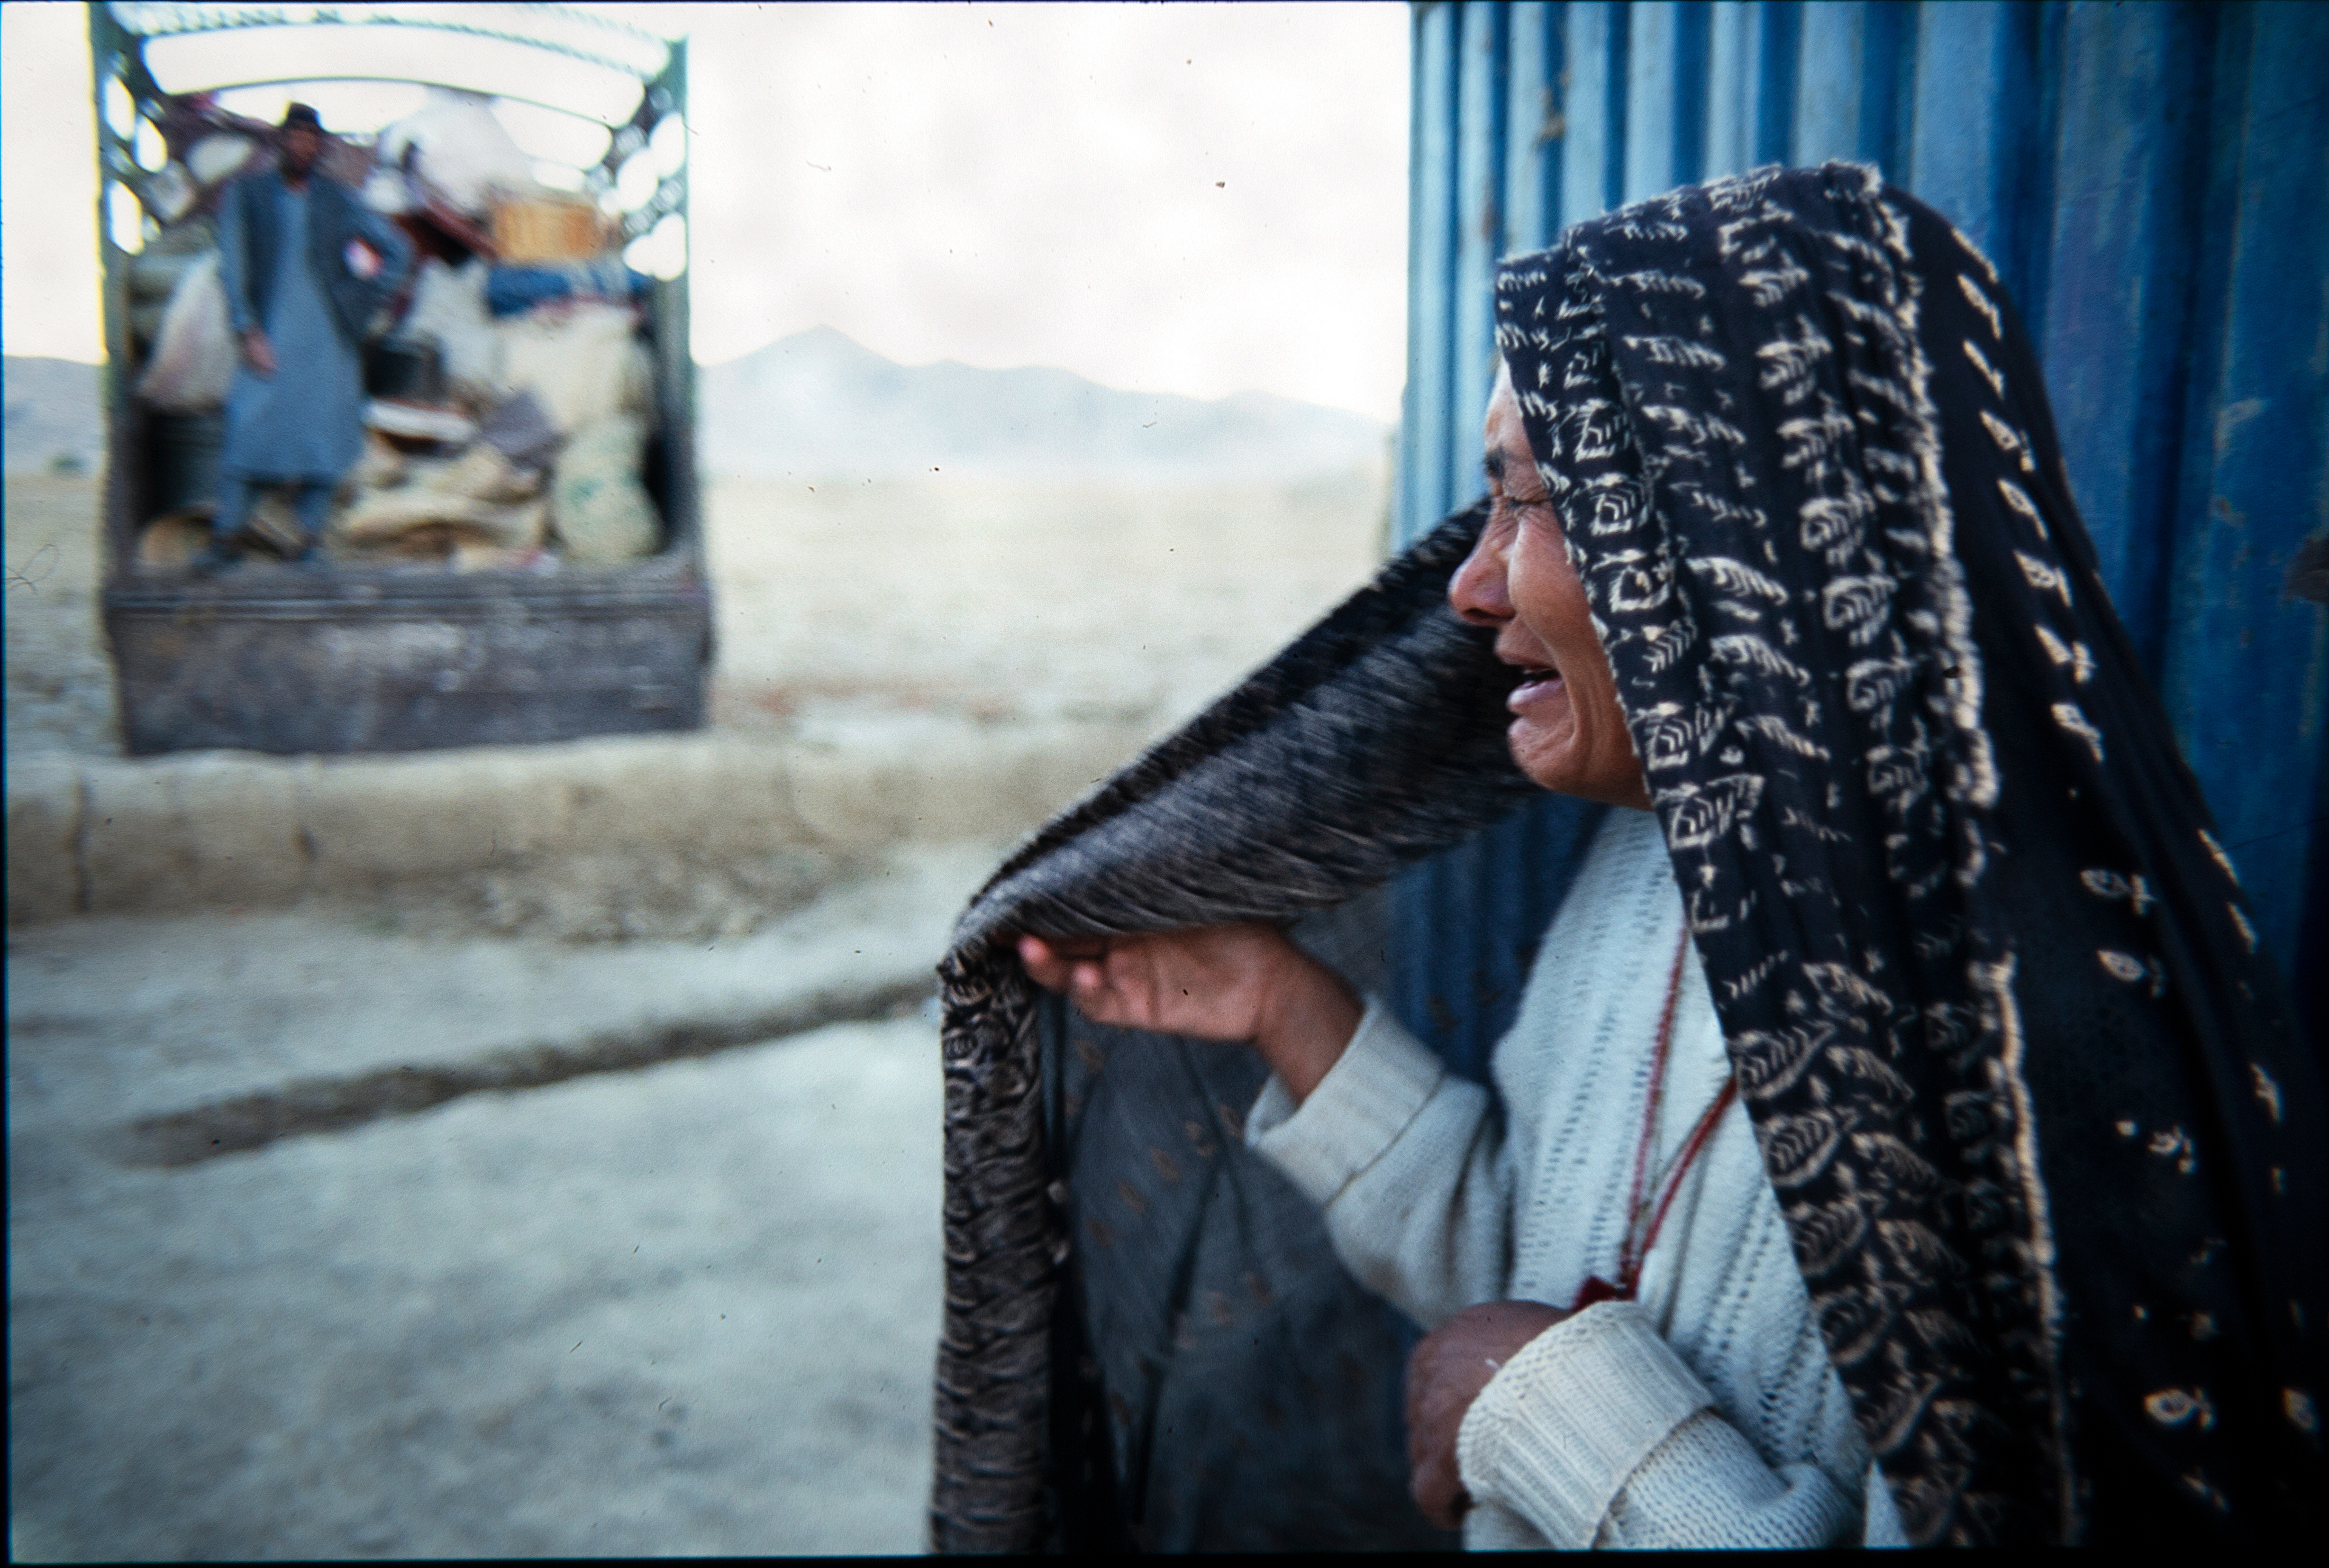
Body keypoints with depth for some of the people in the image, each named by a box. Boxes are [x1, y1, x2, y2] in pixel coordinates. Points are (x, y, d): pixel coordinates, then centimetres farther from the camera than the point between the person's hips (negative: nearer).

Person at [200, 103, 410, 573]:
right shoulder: (246, 194, 6)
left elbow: (398, 248, 15)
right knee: (246, 433, -8)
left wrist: (365, 302, 7)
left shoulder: (338, 200, 8)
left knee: (322, 435, -1)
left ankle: (311, 538, 7)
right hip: (270, 339, -1)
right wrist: (249, 332, -9)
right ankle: (225, 538, -3)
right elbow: (232, 268, 1)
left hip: (329, 341, 1)